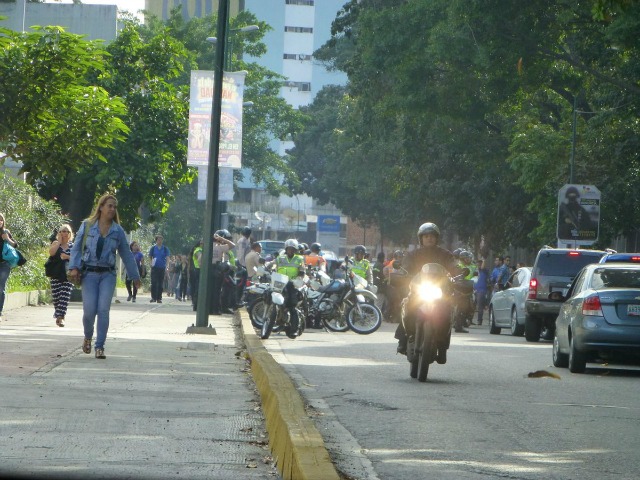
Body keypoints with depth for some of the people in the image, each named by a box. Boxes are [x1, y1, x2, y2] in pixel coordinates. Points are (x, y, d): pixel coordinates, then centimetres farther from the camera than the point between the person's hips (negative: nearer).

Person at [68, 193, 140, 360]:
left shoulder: (118, 231, 9)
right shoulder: (87, 226, 5)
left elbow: (126, 254, 16)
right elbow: (76, 248, 7)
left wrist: (135, 276, 18)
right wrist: (74, 267, -7)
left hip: (108, 274, 1)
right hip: (89, 273, -1)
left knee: (103, 309, -11)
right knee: (89, 310, -9)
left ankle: (100, 347, -5)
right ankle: (88, 337, 22)